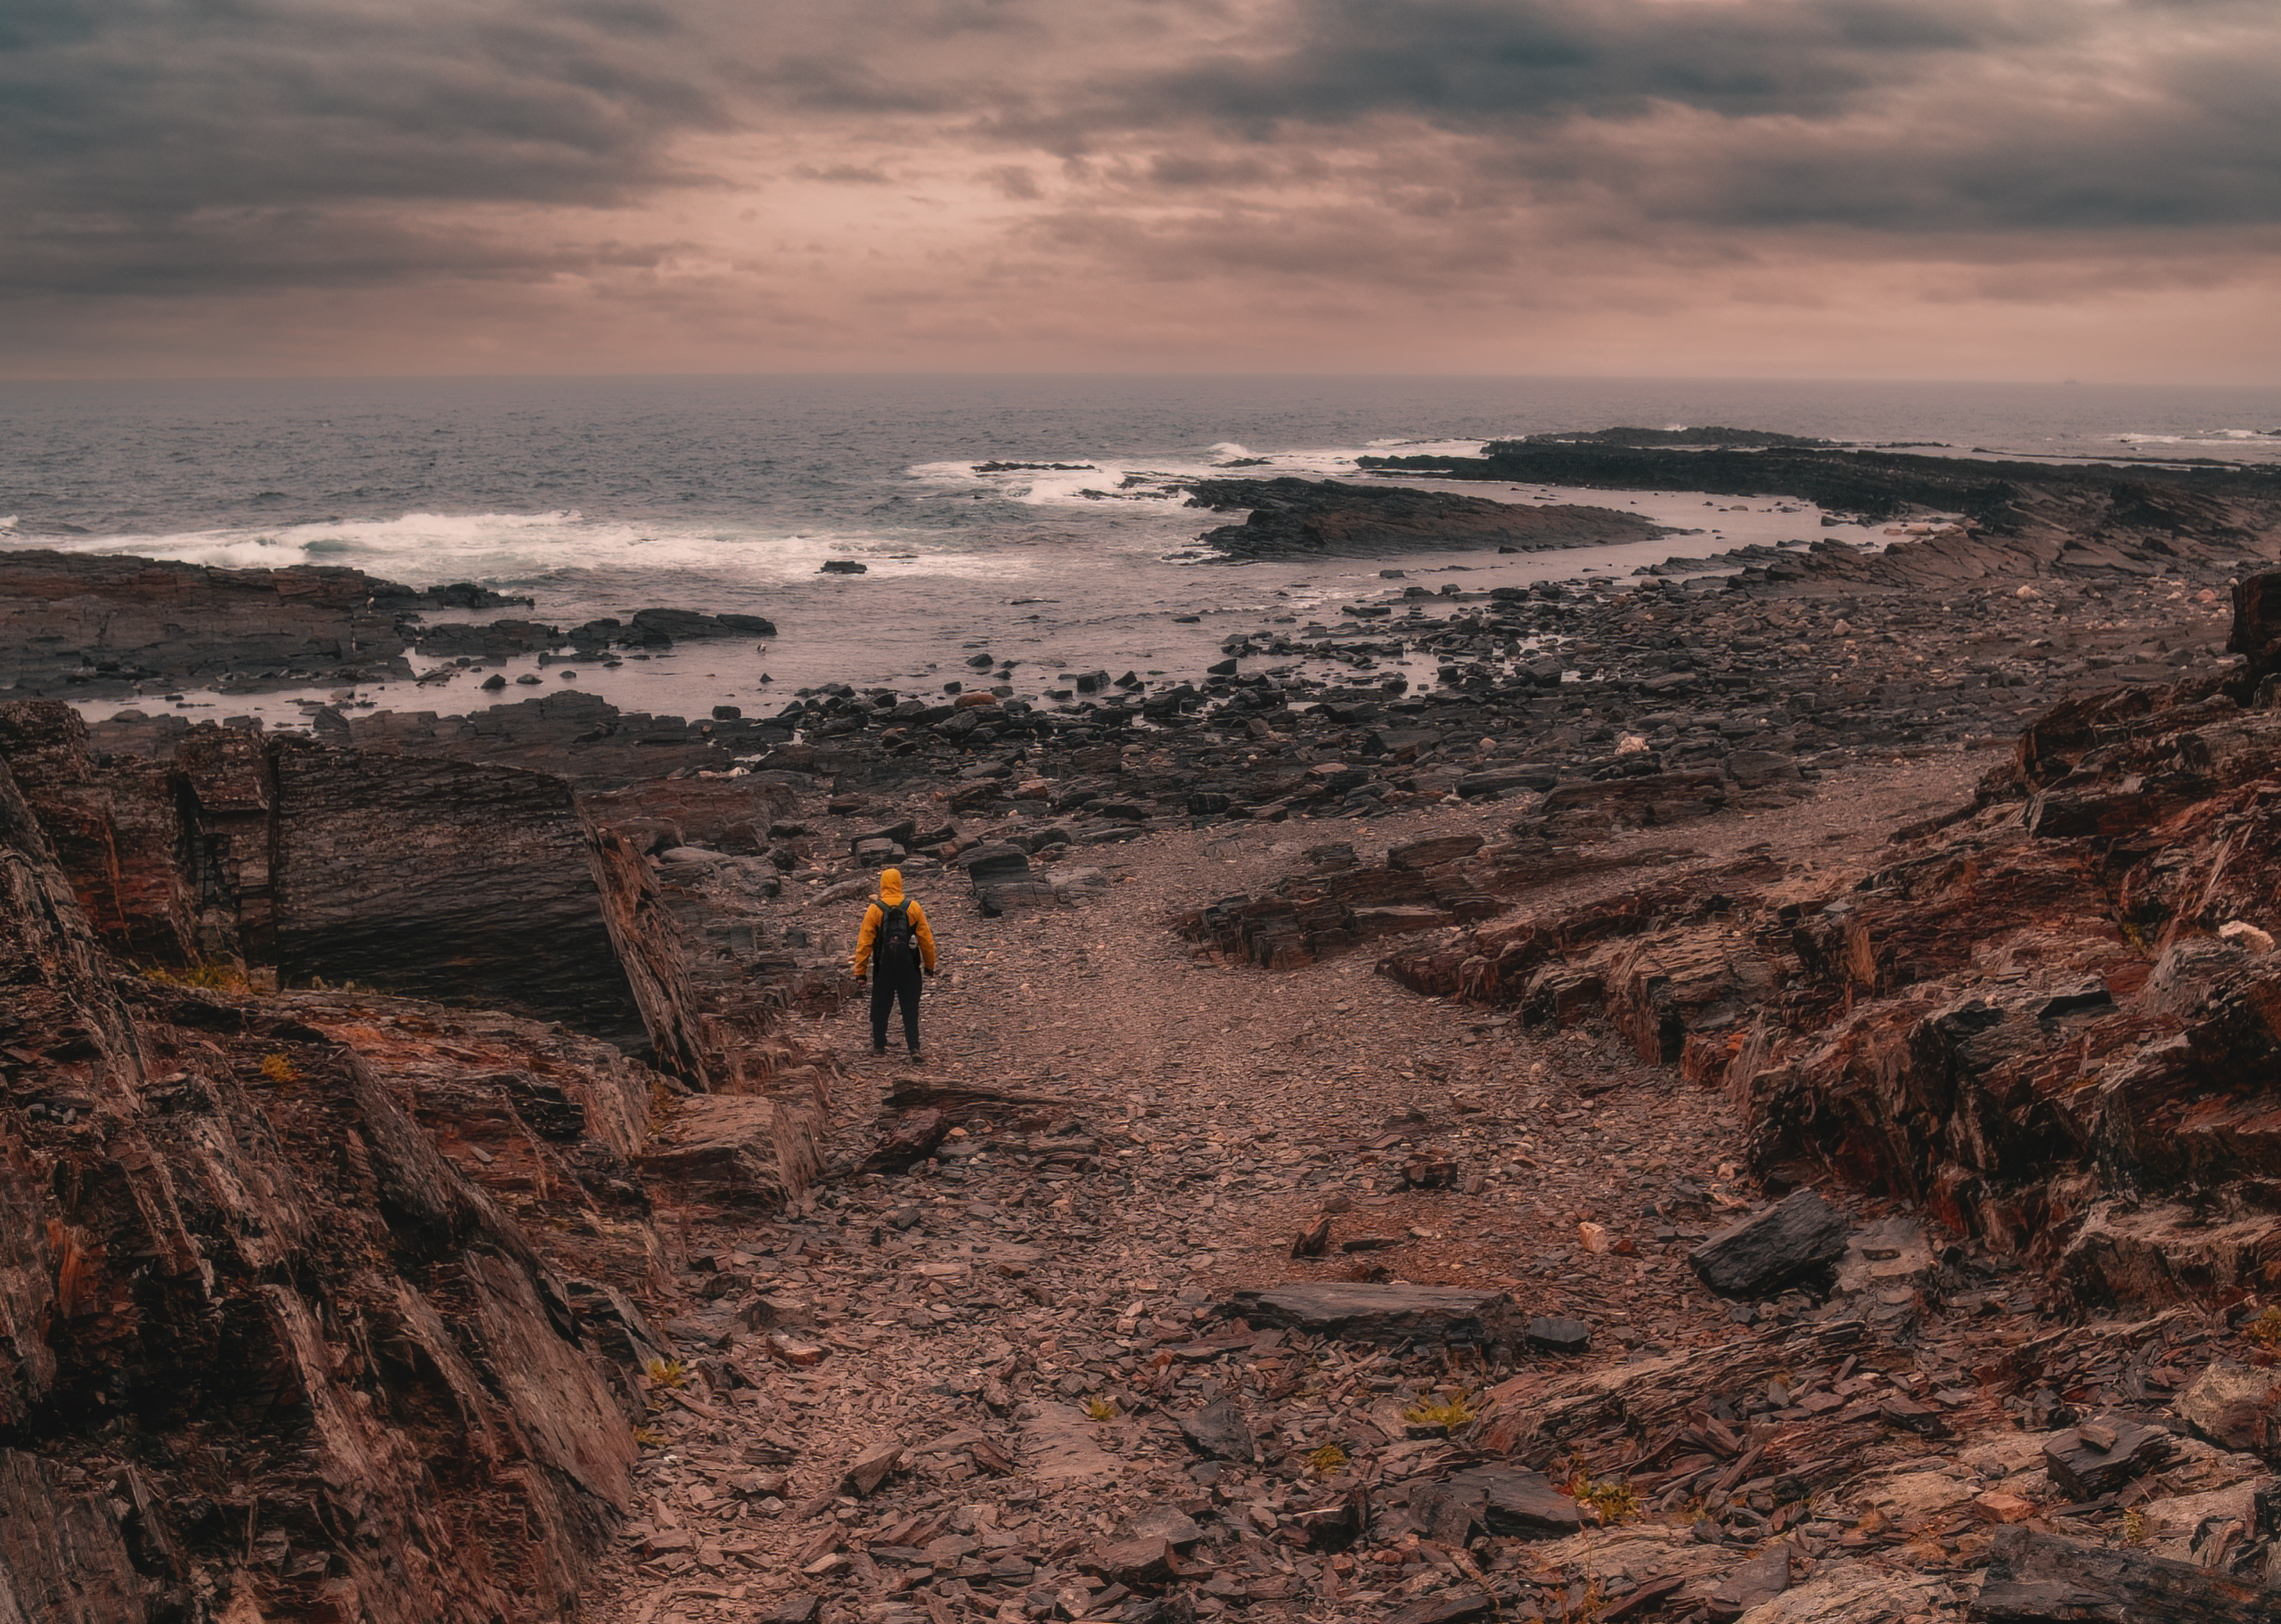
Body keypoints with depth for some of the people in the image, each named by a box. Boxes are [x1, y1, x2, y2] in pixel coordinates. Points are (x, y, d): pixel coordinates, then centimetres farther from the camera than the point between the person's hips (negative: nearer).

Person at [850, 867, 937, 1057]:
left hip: (884, 966, -1)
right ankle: (914, 1047, -1)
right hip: (908, 966, 1)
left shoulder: (874, 909, -6)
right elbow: (926, 939, 1)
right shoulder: (913, 908, -2)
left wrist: (860, 970, -2)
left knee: (880, 1007, 14)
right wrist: (930, 965, 12)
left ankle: (879, 1045, 21)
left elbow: (864, 943, -7)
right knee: (910, 1008, 6)